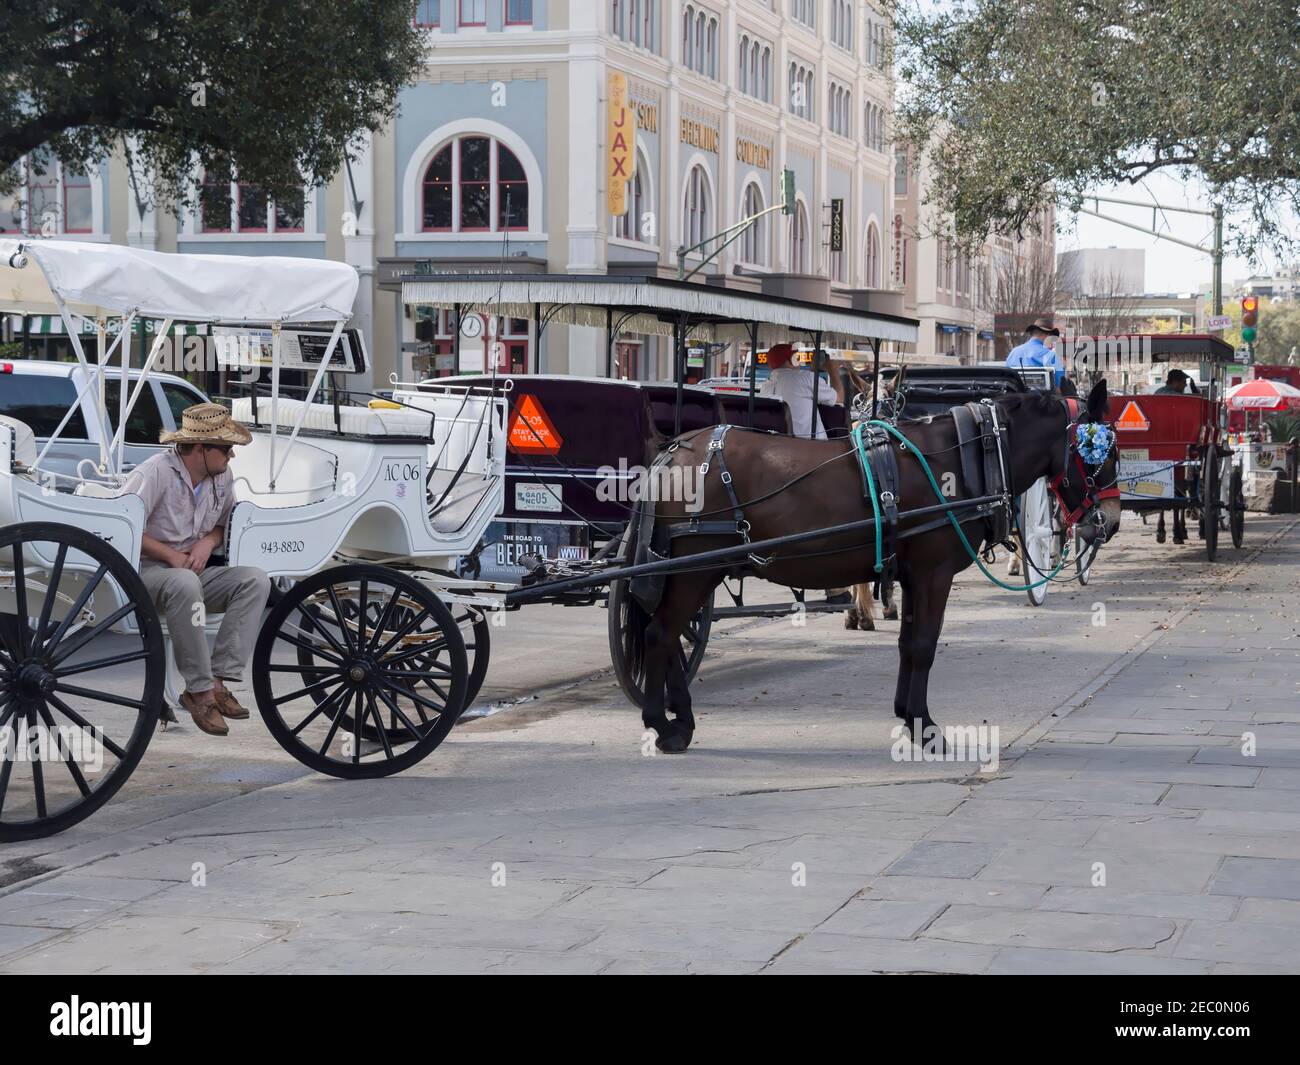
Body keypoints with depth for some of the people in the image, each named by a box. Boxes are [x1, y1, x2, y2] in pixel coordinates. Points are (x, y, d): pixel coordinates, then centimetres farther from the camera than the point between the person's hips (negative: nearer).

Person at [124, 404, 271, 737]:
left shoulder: (223, 476, 6)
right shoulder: (155, 472, -15)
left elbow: (226, 524, 20)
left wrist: (208, 542, -3)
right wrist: (172, 556, -16)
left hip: (195, 571, 7)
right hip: (146, 572, -7)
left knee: (256, 580, -18)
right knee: (185, 583, -41)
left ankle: (219, 680, -24)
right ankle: (199, 689, -33)